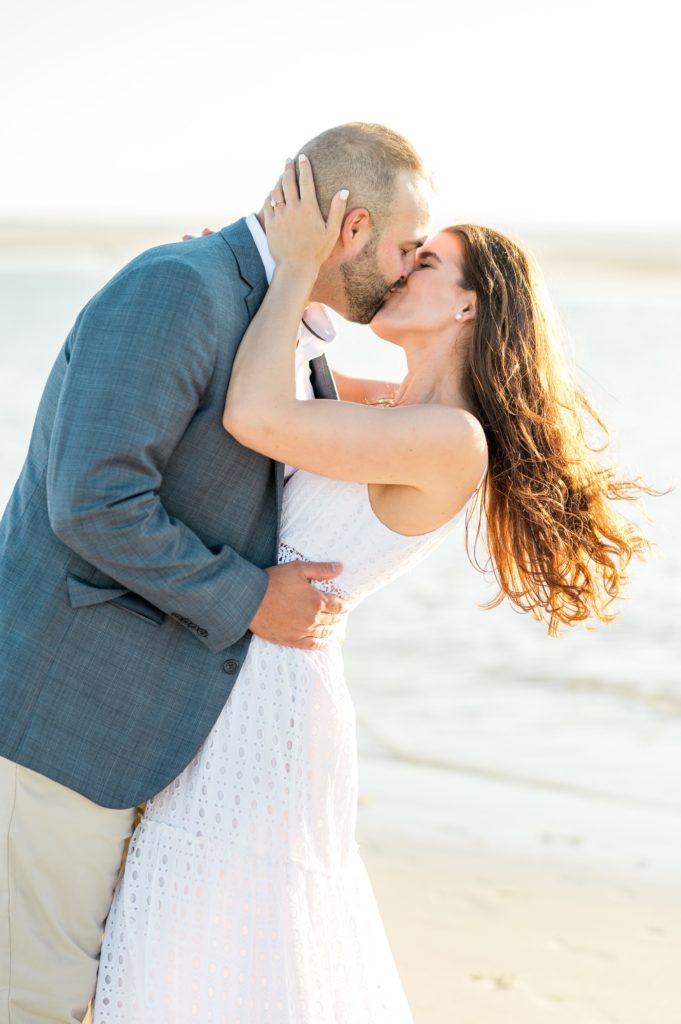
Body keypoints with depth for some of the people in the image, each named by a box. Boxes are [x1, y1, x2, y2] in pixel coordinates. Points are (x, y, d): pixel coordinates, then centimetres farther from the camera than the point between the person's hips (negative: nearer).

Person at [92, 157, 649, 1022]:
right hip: (234, 683, 9)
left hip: (272, 698, -9)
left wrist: (298, 265, -16)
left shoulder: (453, 438, -17)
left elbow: (256, 417, -27)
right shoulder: (392, 416, 11)